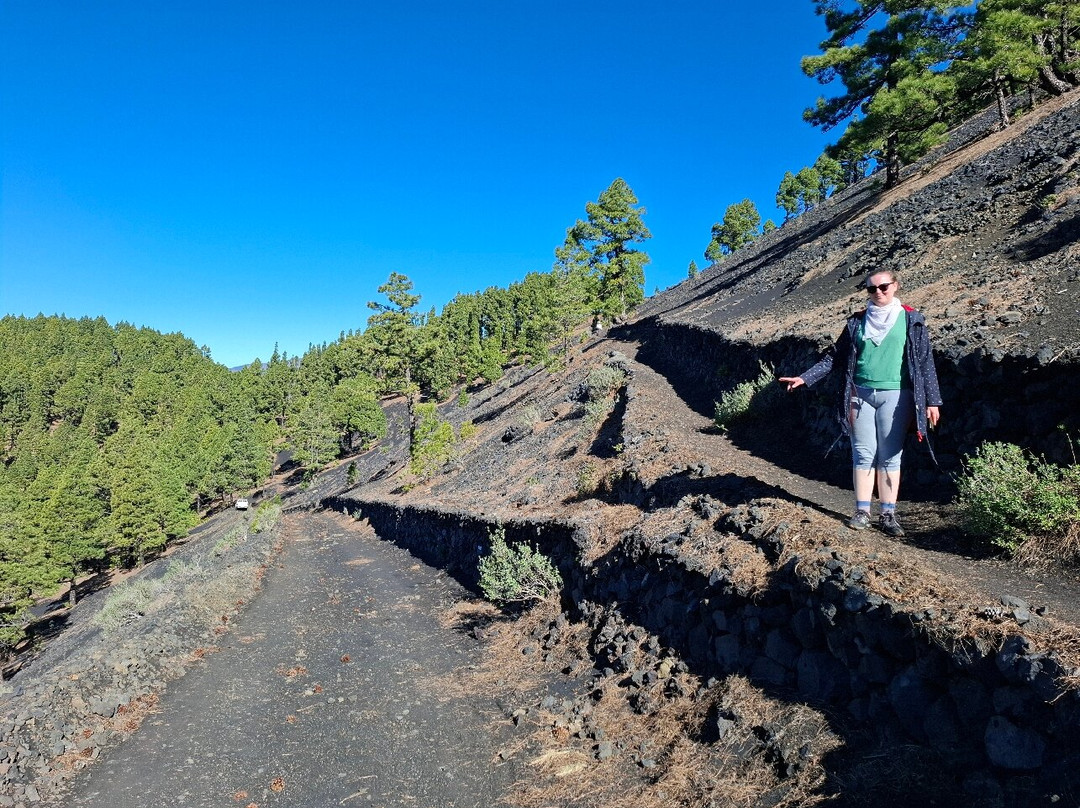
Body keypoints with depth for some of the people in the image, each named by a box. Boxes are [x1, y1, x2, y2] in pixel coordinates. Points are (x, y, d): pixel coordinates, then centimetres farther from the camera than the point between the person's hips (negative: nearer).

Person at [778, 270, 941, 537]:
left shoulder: (910, 320, 4)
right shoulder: (857, 321, 10)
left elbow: (925, 361, 4)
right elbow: (835, 357, 11)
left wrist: (932, 401, 1)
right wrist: (805, 378, 2)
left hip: (895, 395, -2)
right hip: (860, 394, 2)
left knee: (890, 457, 2)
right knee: (863, 455, 3)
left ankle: (888, 515, 8)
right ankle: (862, 512, 9)